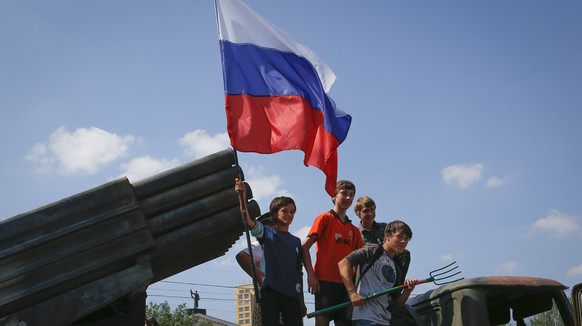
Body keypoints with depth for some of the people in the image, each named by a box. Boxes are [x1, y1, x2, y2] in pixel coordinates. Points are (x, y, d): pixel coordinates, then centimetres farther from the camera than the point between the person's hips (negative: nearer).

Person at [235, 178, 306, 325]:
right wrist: (242, 198, -26)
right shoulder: (267, 233, 8)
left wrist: (302, 301, 13)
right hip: (270, 289, -4)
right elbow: (249, 222, -12)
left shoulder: (296, 241, 19)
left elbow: (298, 272, 18)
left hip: (292, 291, 4)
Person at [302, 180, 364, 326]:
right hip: (325, 280, -5)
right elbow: (305, 247, -4)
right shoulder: (325, 218, 3)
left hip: (345, 282, 6)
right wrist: (311, 274, -14)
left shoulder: (354, 230, 19)